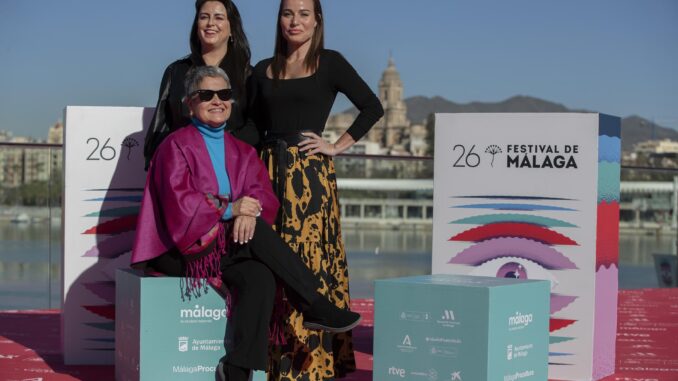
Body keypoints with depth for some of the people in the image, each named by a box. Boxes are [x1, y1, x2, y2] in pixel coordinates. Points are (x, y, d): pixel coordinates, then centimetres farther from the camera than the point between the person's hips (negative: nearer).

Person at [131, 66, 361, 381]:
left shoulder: (242, 152, 16)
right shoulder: (176, 146, -1)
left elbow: (264, 196, 1)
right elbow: (179, 202, -14)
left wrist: (250, 212, -22)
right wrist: (228, 209, -23)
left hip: (230, 247, 5)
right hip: (185, 247, -5)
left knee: (261, 277, -29)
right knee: (256, 233, -29)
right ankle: (315, 306, -21)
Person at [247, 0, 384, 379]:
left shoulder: (330, 63, 2)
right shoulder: (263, 70, 13)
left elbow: (373, 107, -1)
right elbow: (254, 128, 16)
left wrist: (337, 146, -5)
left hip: (310, 176, -4)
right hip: (269, 173, 4)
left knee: (309, 261, -5)